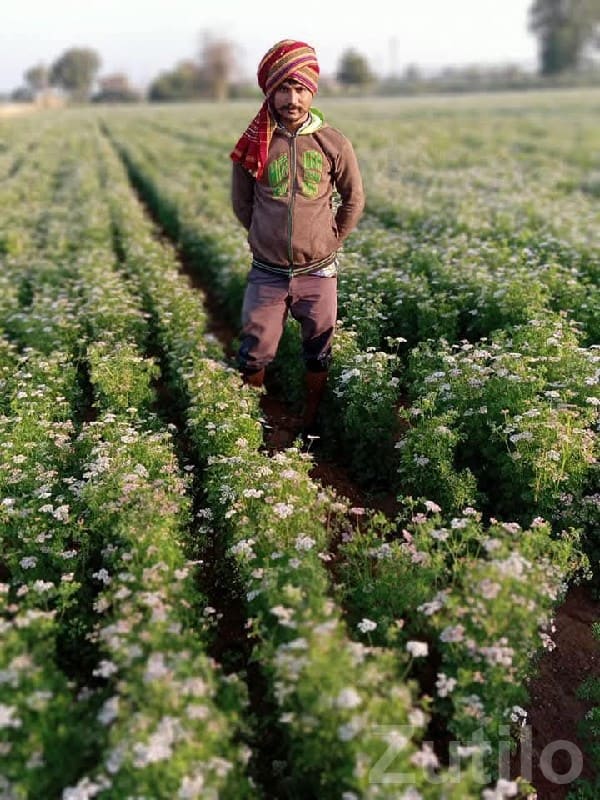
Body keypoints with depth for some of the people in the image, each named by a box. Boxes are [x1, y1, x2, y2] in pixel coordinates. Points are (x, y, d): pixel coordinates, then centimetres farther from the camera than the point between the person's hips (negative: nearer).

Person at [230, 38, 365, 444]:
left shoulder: (334, 144, -6)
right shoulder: (253, 144, -5)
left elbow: (353, 200, 8)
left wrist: (330, 242, 6)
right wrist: (269, 239, 9)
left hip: (318, 274, 0)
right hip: (267, 274, 0)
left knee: (318, 357, 12)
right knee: (253, 358, 4)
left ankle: (310, 427, 31)